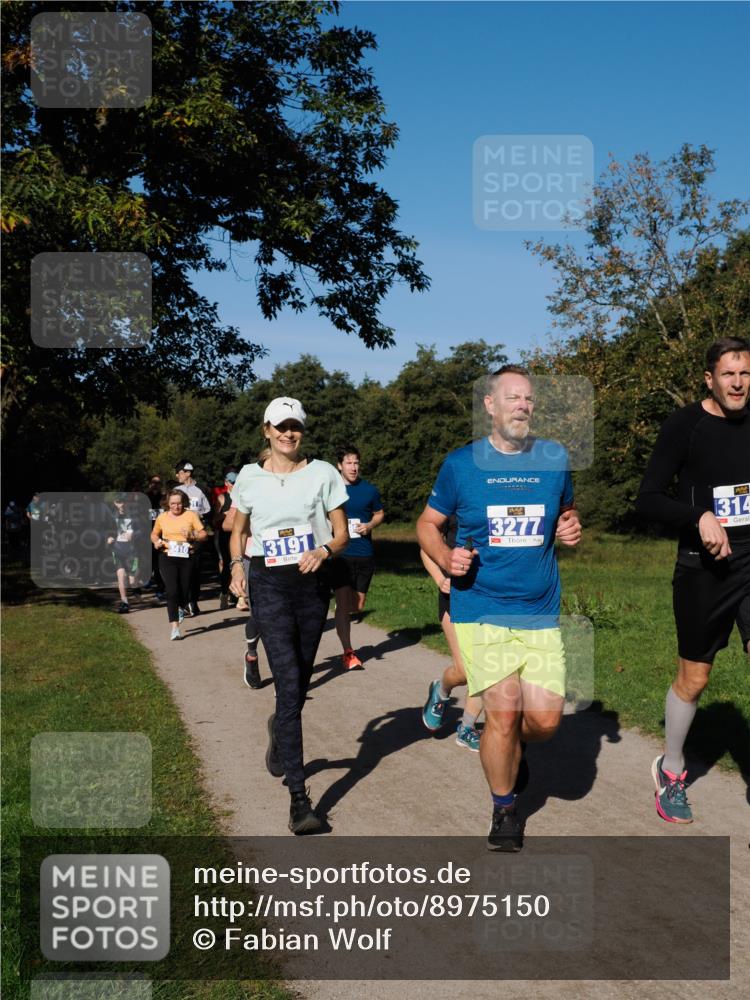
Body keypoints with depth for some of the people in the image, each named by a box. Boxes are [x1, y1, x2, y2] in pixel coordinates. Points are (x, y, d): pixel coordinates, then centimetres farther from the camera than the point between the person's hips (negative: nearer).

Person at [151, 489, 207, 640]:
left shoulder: (191, 515, 3)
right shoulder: (162, 517, 8)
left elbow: (203, 535, 2)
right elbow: (154, 534, 24)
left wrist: (192, 536, -17)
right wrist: (156, 541, 2)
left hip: (187, 558, 0)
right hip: (168, 558, 0)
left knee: (184, 592, 6)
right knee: (172, 591, -13)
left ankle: (180, 609, 43)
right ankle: (174, 627, -10)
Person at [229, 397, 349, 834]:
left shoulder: (323, 474, 1)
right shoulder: (250, 477, 4)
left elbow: (341, 533, 3)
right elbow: (239, 531, 17)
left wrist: (324, 550, -18)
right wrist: (238, 565, -1)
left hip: (313, 584, 2)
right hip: (270, 586, -2)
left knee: (300, 683, 13)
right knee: (289, 685, -14)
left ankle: (280, 733, 49)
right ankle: (298, 797, -13)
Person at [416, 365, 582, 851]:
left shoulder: (554, 458, 6)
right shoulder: (461, 463, 0)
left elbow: (568, 511, 22)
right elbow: (428, 523, 10)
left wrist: (572, 527, -1)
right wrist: (446, 557, -10)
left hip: (540, 610, 3)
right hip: (480, 608, -2)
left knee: (546, 719, -3)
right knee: (504, 713, -8)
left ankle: (511, 746, 34)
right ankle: (504, 810, 18)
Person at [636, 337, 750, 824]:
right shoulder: (685, 425, -8)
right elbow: (648, 499, -10)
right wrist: (700, 517, -23)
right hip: (704, 570, -3)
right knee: (693, 679, 10)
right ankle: (671, 771, 33)